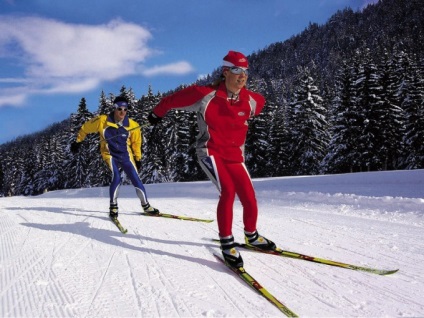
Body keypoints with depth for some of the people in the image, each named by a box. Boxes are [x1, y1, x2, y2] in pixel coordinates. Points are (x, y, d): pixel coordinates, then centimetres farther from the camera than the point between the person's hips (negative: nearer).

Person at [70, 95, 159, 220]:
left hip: (126, 156, 2)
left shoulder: (132, 125, -9)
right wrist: (77, 142, 8)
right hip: (110, 155, -2)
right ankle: (113, 206, -4)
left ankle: (146, 205, 14)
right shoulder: (102, 121, -15)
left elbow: (136, 142, 9)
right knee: (116, 178, -23)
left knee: (136, 180, -2)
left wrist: (138, 158, 13)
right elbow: (85, 128, 1)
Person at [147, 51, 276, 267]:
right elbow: (173, 99, -2)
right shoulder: (206, 95, -15)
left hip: (235, 156, 5)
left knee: (250, 200, -1)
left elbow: (260, 103, 24)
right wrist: (157, 113, 15)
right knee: (228, 191, -27)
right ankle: (226, 243, -11)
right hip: (210, 152, -4)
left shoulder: (251, 100, -2)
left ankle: (251, 236, 30)